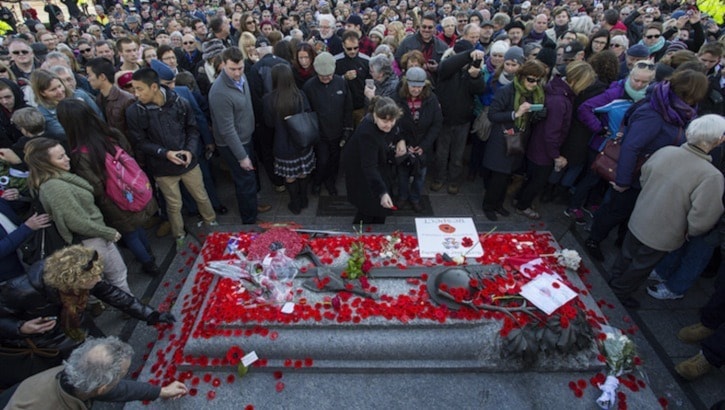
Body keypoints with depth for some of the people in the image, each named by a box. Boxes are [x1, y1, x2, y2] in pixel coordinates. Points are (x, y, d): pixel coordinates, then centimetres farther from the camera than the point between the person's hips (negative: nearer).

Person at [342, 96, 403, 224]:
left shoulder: (388, 123, -19)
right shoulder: (367, 132, -40)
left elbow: (395, 132, 8)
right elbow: (369, 167, -43)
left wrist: (401, 141, -14)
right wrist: (382, 193, -50)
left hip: (378, 161, 8)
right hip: (359, 167, -7)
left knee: (382, 204, 18)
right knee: (369, 205, -2)